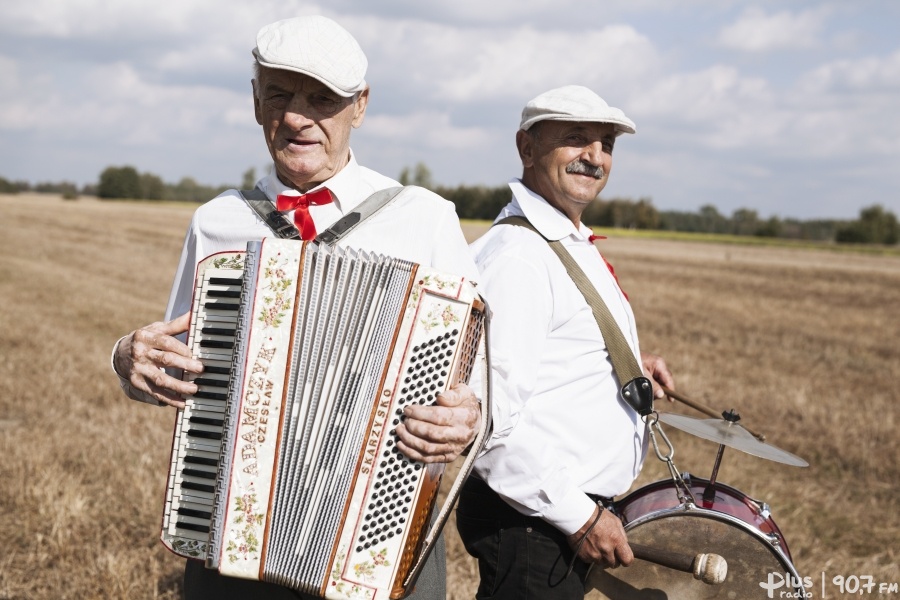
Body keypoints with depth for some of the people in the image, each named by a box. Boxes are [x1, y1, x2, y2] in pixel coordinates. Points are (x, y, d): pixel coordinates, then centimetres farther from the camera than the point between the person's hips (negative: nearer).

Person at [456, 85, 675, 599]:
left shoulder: (573, 244, 12)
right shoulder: (516, 256, -21)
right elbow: (491, 420, -27)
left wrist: (622, 365, 9)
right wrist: (580, 517, -22)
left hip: (574, 509, 10)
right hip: (533, 526, -10)